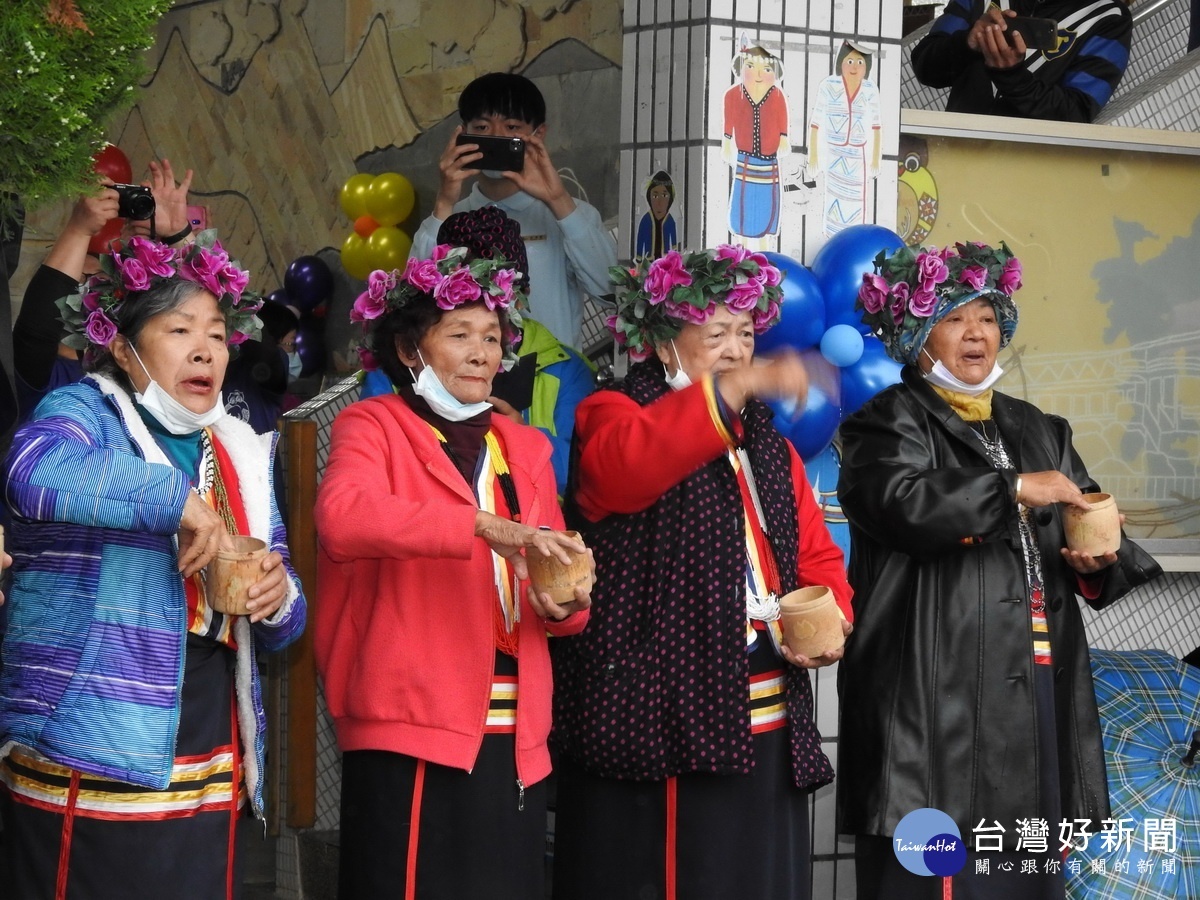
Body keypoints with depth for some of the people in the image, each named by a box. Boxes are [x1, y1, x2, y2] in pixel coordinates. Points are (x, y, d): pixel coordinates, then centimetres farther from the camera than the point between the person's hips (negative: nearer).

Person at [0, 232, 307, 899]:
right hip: (87, 771, -6)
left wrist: (278, 601, -3)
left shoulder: (240, 454, 17)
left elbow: (278, 624, 20)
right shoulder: (83, 411, -2)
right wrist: (177, 497, -23)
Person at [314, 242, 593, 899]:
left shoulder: (524, 448, 19)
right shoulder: (372, 427, 1)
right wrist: (483, 525, -29)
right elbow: (341, 516, -21)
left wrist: (561, 606, -4)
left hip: (514, 740, 6)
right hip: (412, 729, -6)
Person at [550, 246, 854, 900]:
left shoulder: (769, 447, 20)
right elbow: (625, 462, -26)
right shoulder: (617, 414, -1)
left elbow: (815, 556, 20)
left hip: (765, 724, 7)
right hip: (657, 719, -7)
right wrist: (739, 388, -35)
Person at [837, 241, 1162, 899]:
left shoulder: (1038, 431, 22)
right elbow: (898, 500, -18)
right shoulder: (890, 421, 3)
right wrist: (1013, 491, -14)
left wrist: (1099, 566, -4)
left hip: (1039, 689, 6)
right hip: (937, 693, -6)